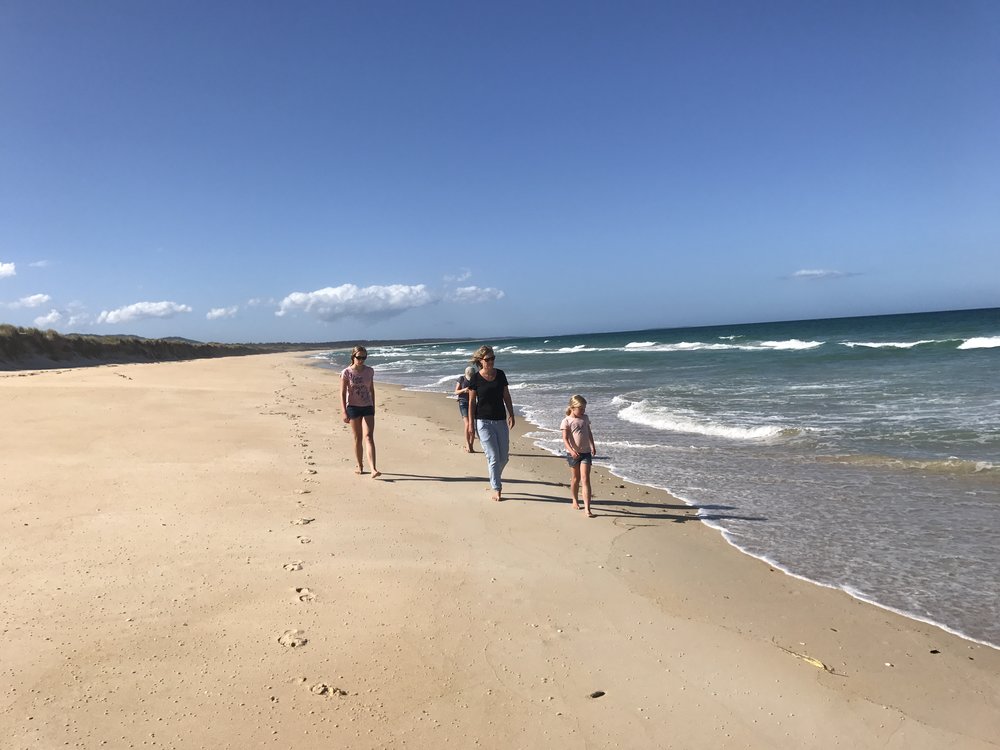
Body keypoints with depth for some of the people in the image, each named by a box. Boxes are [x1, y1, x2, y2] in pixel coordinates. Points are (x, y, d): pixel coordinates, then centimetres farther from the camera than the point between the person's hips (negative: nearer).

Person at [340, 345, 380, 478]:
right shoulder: (346, 372, -6)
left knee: (368, 437, -10)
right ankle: (360, 466, 23)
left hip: (367, 407, 1)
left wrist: (373, 407, 15)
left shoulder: (369, 371, 3)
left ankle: (373, 469, -19)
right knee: (358, 438, 6)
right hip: (353, 407, -1)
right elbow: (342, 393, -6)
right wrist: (344, 412, -12)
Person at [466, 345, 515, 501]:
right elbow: (471, 402, -3)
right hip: (484, 421, -4)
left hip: (501, 420, 4)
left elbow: (506, 396, 10)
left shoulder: (500, 374, 4)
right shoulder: (475, 378, -5)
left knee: (504, 457, 8)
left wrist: (511, 415, 2)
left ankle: (494, 481, 34)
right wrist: (470, 424, -5)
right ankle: (496, 489, 9)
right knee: (493, 457, -5)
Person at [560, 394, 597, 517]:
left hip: (586, 452, 3)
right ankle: (575, 501, 36)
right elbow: (565, 439, -15)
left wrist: (593, 446, 17)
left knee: (585, 480, -7)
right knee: (575, 478, 13)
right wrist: (571, 451, -27)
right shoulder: (567, 421, -8)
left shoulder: (585, 418, 8)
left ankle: (587, 509, -12)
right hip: (573, 453, -3)